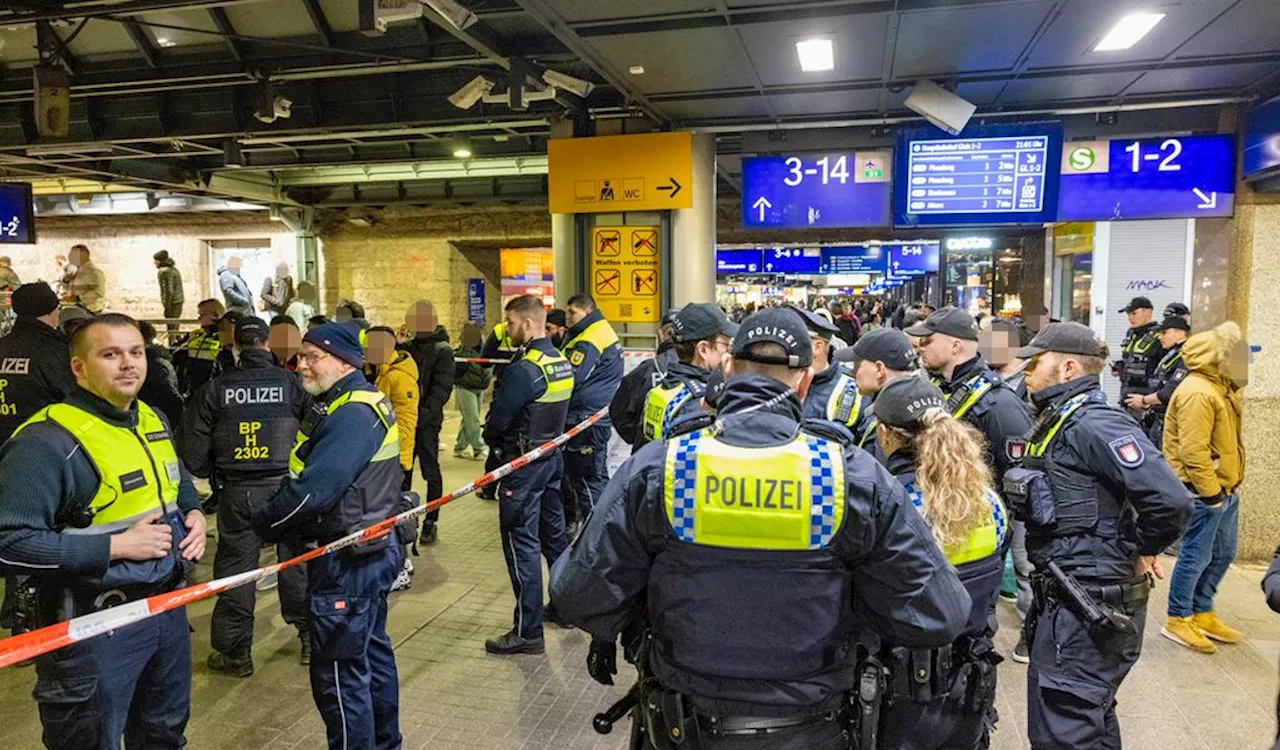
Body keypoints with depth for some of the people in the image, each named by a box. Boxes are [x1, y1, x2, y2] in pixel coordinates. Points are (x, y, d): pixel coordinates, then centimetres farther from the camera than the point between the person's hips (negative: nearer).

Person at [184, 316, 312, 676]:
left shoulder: (216, 388, -2)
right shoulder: (290, 382, -4)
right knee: (297, 560, 13)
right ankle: (310, 637, 23)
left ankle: (235, 652, 19)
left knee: (235, 566, 10)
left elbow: (193, 446, -1)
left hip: (237, 491, 0)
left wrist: (212, 474, 16)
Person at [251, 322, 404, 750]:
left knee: (340, 670, 2)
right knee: (372, 652, 22)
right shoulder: (363, 402, 10)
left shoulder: (352, 415, -23)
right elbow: (309, 474, 12)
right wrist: (279, 521, 2)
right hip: (370, 551, 11)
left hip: (346, 562, -11)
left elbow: (311, 489, -29)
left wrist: (261, 525, -13)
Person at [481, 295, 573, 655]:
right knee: (554, 535, 20)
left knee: (522, 544, -1)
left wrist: (492, 440, 4)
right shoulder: (562, 363, 6)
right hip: (553, 458, 9)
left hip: (524, 465, -9)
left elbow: (497, 420, -17)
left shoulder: (523, 370, -21)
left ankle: (528, 631, 6)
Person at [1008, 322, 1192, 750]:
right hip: (1068, 596, 10)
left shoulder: (1094, 425, -19)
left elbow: (1171, 501, -28)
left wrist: (1135, 551, -13)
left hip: (1087, 605, -10)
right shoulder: (1055, 423, 11)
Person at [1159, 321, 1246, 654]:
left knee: (1223, 554, 18)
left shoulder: (1219, 387, 13)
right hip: (1205, 490, -11)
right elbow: (1192, 451, -26)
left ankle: (1202, 613, 32)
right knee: (1196, 556, -1)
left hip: (1225, 488, 11)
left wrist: (1226, 488, 17)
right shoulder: (1198, 393, -21)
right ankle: (1178, 620, 12)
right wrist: (1210, 493, -22)